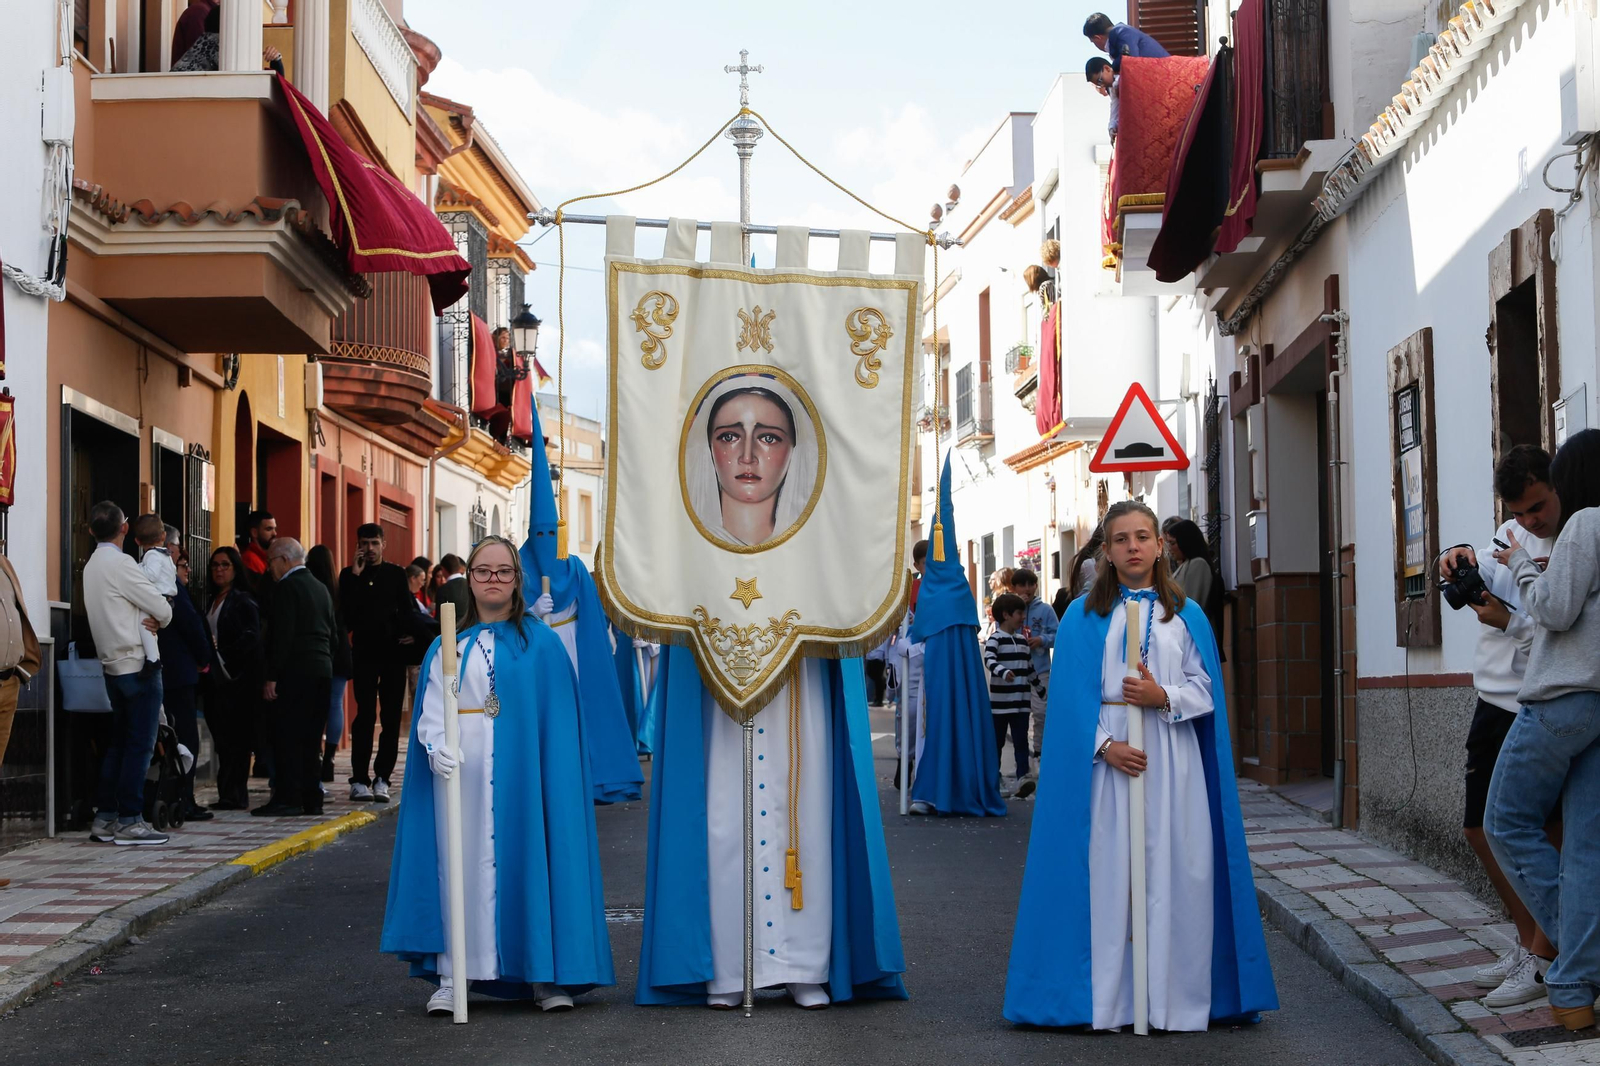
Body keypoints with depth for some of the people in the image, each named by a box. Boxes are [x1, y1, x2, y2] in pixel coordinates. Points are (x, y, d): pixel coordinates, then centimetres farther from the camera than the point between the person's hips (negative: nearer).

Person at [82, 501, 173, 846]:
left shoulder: (91, 566, 13)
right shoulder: (120, 564, -15)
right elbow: (162, 608, -14)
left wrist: (148, 620, -1)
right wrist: (160, 621, 8)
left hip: (113, 665, 9)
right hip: (138, 664, -9)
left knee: (119, 742, 14)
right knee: (140, 744, -5)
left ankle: (104, 817, 14)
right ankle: (129, 821, -6)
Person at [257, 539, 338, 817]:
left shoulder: (287, 587, -9)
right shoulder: (320, 588, 17)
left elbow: (283, 635, -16)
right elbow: (333, 634, 18)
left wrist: (272, 677, -15)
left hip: (295, 672, -8)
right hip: (322, 670, 8)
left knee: (286, 736, -5)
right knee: (310, 737, 9)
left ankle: (287, 797, -7)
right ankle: (311, 799, 10)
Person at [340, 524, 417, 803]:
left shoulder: (396, 574, 11)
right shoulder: (349, 575, 7)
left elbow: (407, 609, 5)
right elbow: (346, 612, -8)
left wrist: (410, 633, -14)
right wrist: (355, 575, -10)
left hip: (393, 650, 2)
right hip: (364, 650, -2)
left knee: (391, 716, 2)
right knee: (365, 715, -5)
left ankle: (382, 778, 7)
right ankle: (359, 780, -2)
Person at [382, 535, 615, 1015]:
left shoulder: (540, 643, 5)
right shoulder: (449, 646, 12)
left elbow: (558, 720, 1)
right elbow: (430, 709, 5)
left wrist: (550, 776, -8)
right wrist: (437, 746, -15)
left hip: (521, 774, -2)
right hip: (459, 774, 2)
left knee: (528, 864, -2)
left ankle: (546, 976, 5)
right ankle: (451, 979, 2)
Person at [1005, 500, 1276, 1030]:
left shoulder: (1186, 616, 11)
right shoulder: (1084, 616, 6)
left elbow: (1205, 687, 7)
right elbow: (1073, 694, 0)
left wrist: (1163, 697, -13)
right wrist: (1105, 745, -14)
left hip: (1173, 759, 1)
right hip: (1107, 756, -1)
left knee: (1175, 875, -1)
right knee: (1108, 873, -3)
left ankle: (1178, 997, 6)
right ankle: (1107, 1000, 3)